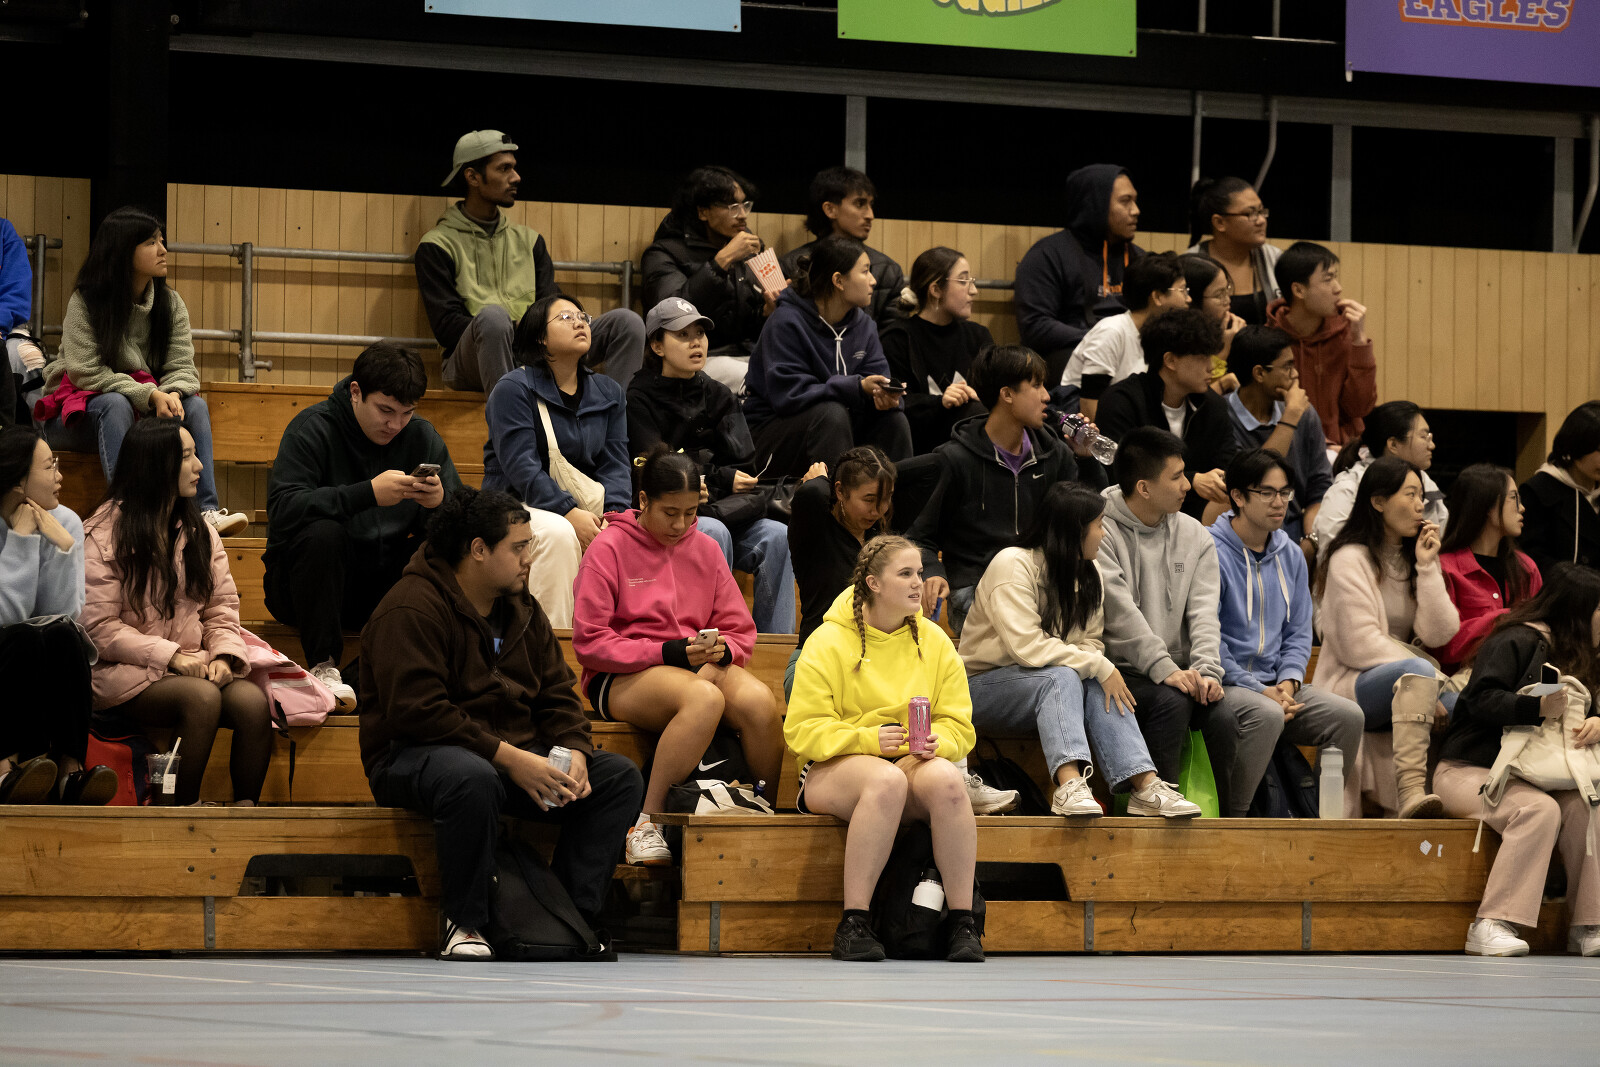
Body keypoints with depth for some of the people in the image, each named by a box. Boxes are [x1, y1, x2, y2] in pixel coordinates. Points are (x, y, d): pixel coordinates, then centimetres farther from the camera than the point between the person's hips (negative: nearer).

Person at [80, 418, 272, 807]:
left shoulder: (198, 531, 15)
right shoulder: (104, 534, -4)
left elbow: (222, 606, 13)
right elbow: (100, 628, -9)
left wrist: (224, 654, -9)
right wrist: (169, 656, -17)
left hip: (191, 664, 5)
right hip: (125, 673, -5)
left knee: (253, 700, -26)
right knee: (202, 697, -34)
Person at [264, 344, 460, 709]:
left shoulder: (421, 436, 3)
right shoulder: (314, 428, -10)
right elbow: (282, 509, -26)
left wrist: (441, 502, -26)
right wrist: (368, 493, -33)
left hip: (381, 586, 4)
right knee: (322, 533, -34)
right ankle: (323, 666, -24)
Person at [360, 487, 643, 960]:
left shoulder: (522, 610, 14)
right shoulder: (411, 610, -14)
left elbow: (557, 692, 14)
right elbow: (418, 711, -23)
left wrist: (573, 752, -8)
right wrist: (507, 758, -26)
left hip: (514, 757, 8)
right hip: (414, 756, -8)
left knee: (620, 776, -7)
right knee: (473, 779, -43)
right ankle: (464, 924, -25)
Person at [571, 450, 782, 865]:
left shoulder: (705, 549, 14)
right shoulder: (609, 547, -2)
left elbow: (740, 632, 16)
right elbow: (589, 643, -7)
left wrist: (722, 650, -10)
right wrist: (667, 652, -16)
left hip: (701, 665, 5)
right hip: (624, 677, -5)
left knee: (757, 699, -30)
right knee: (704, 698, -38)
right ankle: (648, 825, -32)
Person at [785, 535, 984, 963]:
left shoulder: (934, 642, 10)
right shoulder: (828, 643, -2)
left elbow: (959, 726, 9)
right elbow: (803, 730, -8)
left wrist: (936, 743, -15)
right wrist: (869, 739, -22)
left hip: (916, 762, 3)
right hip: (837, 767, -3)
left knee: (944, 778, -34)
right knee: (887, 780, -39)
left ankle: (963, 922, -30)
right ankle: (853, 923, -36)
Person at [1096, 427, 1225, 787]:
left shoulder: (1194, 535, 13)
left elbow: (1204, 611, 3)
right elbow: (1120, 611, -14)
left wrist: (1207, 670, -15)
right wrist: (1164, 670, -23)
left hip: (1178, 670, 5)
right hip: (1121, 672, -5)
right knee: (1171, 701, -33)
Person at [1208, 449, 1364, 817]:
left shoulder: (1290, 555, 15)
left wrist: (1288, 681, -3)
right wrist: (1260, 691, -17)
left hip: (1274, 686, 7)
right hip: (1221, 687, -7)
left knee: (1348, 716, -14)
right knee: (1266, 715, -37)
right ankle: (1232, 821, -25)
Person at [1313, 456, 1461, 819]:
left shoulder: (1415, 557, 16)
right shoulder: (1350, 561, -4)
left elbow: (1438, 634, 2)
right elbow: (1360, 646, -14)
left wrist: (1427, 567, -4)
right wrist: (1428, 682, -17)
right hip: (1352, 687, -6)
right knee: (1417, 671, -37)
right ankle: (1410, 790, -50)